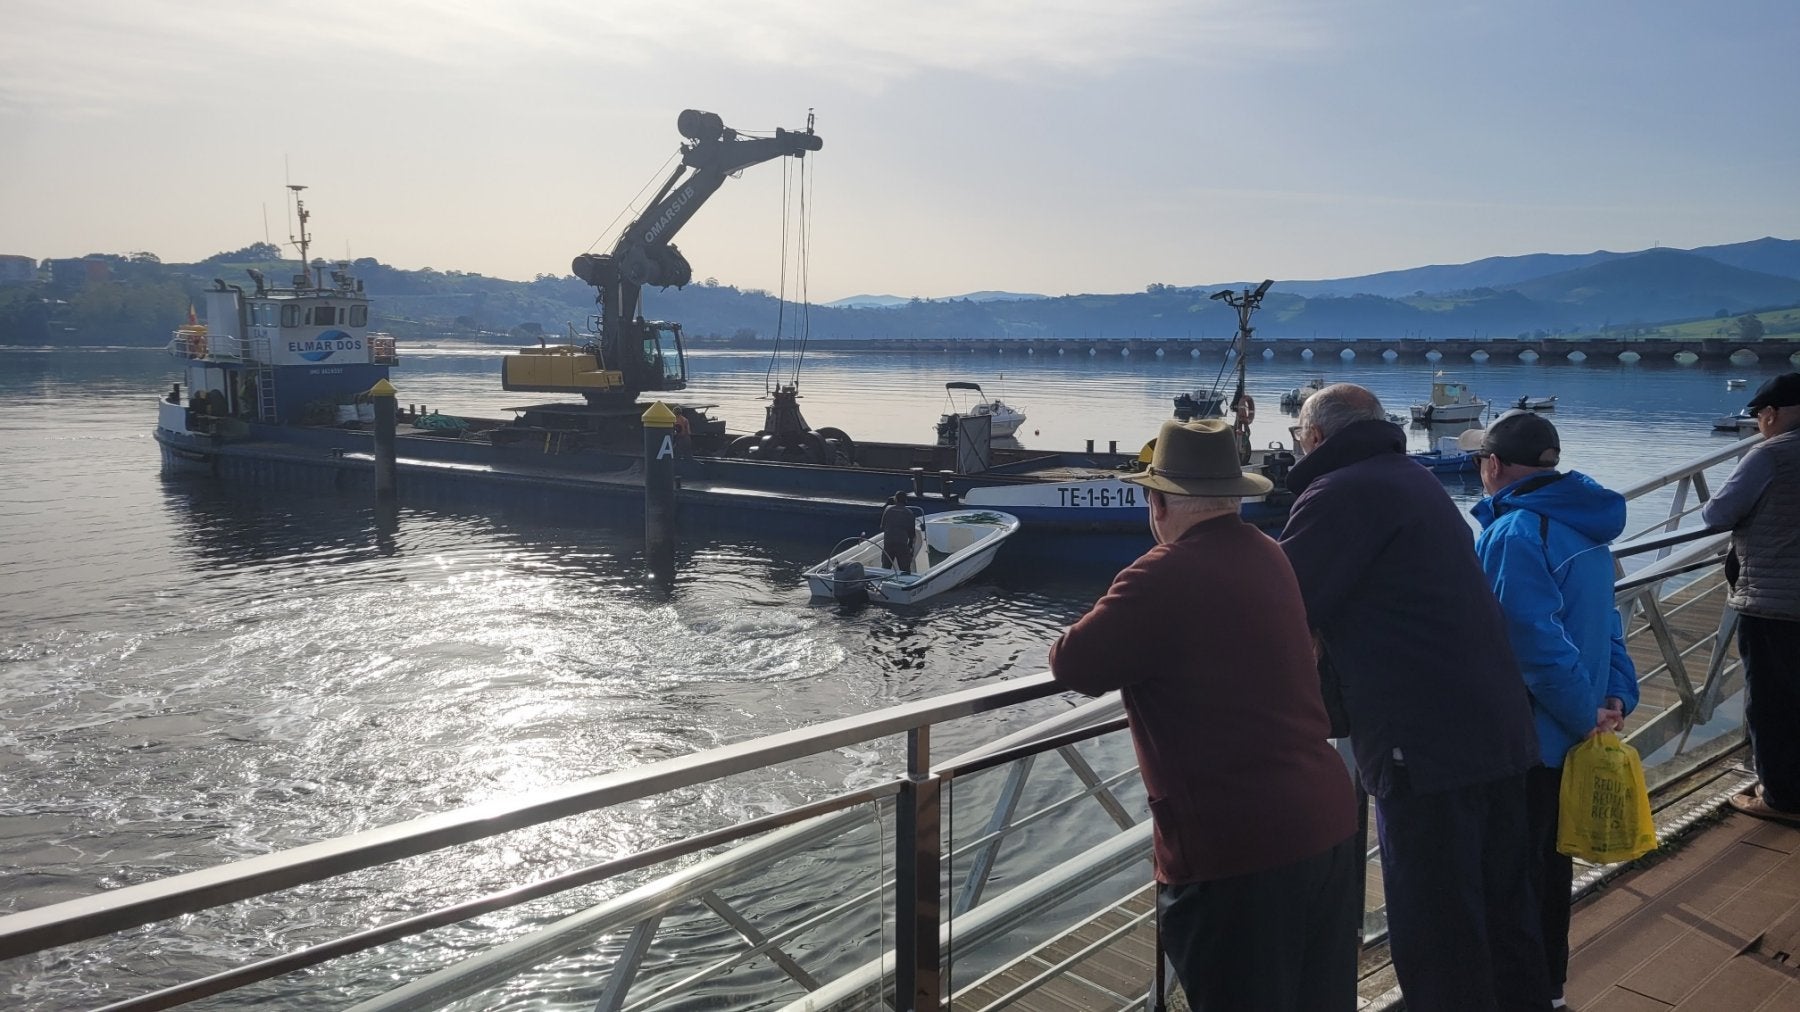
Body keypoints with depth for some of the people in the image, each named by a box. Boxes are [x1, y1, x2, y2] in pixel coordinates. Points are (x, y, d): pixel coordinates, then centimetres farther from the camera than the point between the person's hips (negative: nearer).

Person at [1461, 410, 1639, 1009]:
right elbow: (1605, 621, 11)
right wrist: (1618, 695, 4)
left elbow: (1538, 644, -27)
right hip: (1568, 735, 9)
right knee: (1549, 861, 22)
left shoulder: (1512, 533, -22)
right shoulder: (1581, 525, 8)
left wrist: (1585, 714, -16)